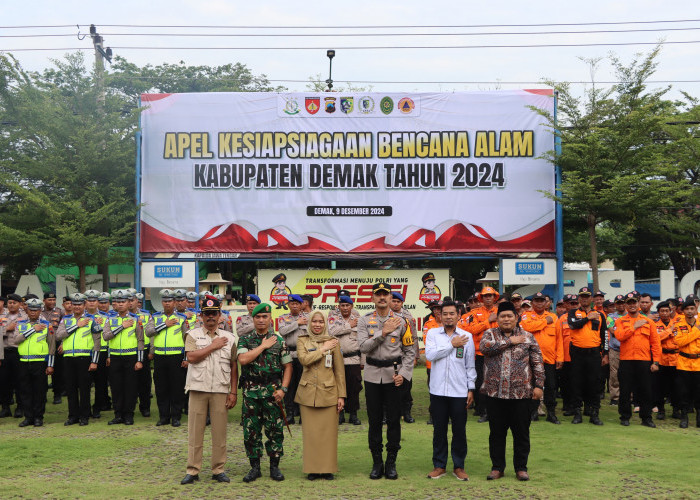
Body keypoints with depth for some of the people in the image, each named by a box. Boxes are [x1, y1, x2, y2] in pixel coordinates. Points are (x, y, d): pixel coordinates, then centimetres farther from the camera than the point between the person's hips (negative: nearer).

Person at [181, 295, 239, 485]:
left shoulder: (229, 338, 10)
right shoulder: (193, 335, 6)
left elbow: (234, 367, 9)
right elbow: (191, 357, -11)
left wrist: (233, 392, 3)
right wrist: (213, 346, -7)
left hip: (221, 390, 1)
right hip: (198, 389, -1)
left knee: (220, 431, 4)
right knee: (195, 430, 1)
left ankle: (218, 470, 13)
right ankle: (192, 470, 8)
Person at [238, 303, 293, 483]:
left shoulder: (279, 341, 6)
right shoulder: (245, 340, 6)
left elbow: (288, 366, 5)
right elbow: (243, 359, -13)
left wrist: (283, 389, -6)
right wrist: (263, 346, -9)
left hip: (273, 392, 0)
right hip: (251, 391, 0)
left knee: (275, 429, 2)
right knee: (251, 430, 4)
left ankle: (274, 466, 15)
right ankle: (255, 467, 15)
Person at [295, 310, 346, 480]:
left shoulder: (333, 342, 6)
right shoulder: (303, 341, 7)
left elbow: (339, 370, 5)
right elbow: (304, 359, -14)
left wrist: (341, 395, 1)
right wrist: (323, 349, -11)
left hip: (328, 393, 0)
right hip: (307, 393, 0)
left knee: (328, 432, 1)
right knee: (310, 432, 3)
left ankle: (327, 468, 12)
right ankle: (313, 469, 12)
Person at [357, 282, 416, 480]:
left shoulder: (400, 321, 3)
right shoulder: (365, 321, 3)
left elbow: (410, 351, 5)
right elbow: (363, 346, -11)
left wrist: (403, 373, -6)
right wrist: (383, 332, -16)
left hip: (394, 375, 0)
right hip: (372, 375, 0)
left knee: (394, 420, 2)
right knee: (374, 420, 5)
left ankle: (391, 463, 13)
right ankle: (376, 462, 15)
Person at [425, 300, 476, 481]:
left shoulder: (467, 336, 4)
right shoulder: (433, 333, 4)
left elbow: (470, 365, 7)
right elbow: (430, 355, -13)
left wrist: (471, 389, 3)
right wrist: (452, 344, -10)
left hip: (459, 391, 0)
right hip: (438, 390, 0)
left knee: (460, 430, 5)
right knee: (439, 429, 7)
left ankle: (459, 466, 17)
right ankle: (439, 465, 19)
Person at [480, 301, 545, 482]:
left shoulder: (527, 337, 6)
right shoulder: (490, 334, 6)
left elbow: (537, 362, 5)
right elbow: (485, 347, -16)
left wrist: (538, 385, -3)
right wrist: (510, 341, -12)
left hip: (520, 393, 0)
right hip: (495, 392, 0)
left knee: (522, 432, 6)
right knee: (496, 432, 8)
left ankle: (521, 467, 19)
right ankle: (497, 467, 20)